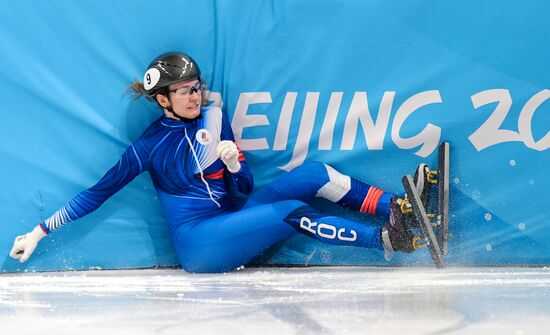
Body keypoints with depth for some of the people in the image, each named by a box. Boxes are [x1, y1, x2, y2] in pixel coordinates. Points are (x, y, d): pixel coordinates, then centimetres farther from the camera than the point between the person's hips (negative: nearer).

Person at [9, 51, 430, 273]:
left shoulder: (213, 117, 7)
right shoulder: (150, 145, -4)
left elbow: (244, 187, 10)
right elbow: (98, 193, 2)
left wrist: (233, 164, -14)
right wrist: (40, 231, 0)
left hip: (232, 225, 6)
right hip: (200, 245, -6)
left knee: (313, 173, -11)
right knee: (291, 212, -27)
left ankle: (400, 205, -15)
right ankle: (384, 238, -27)